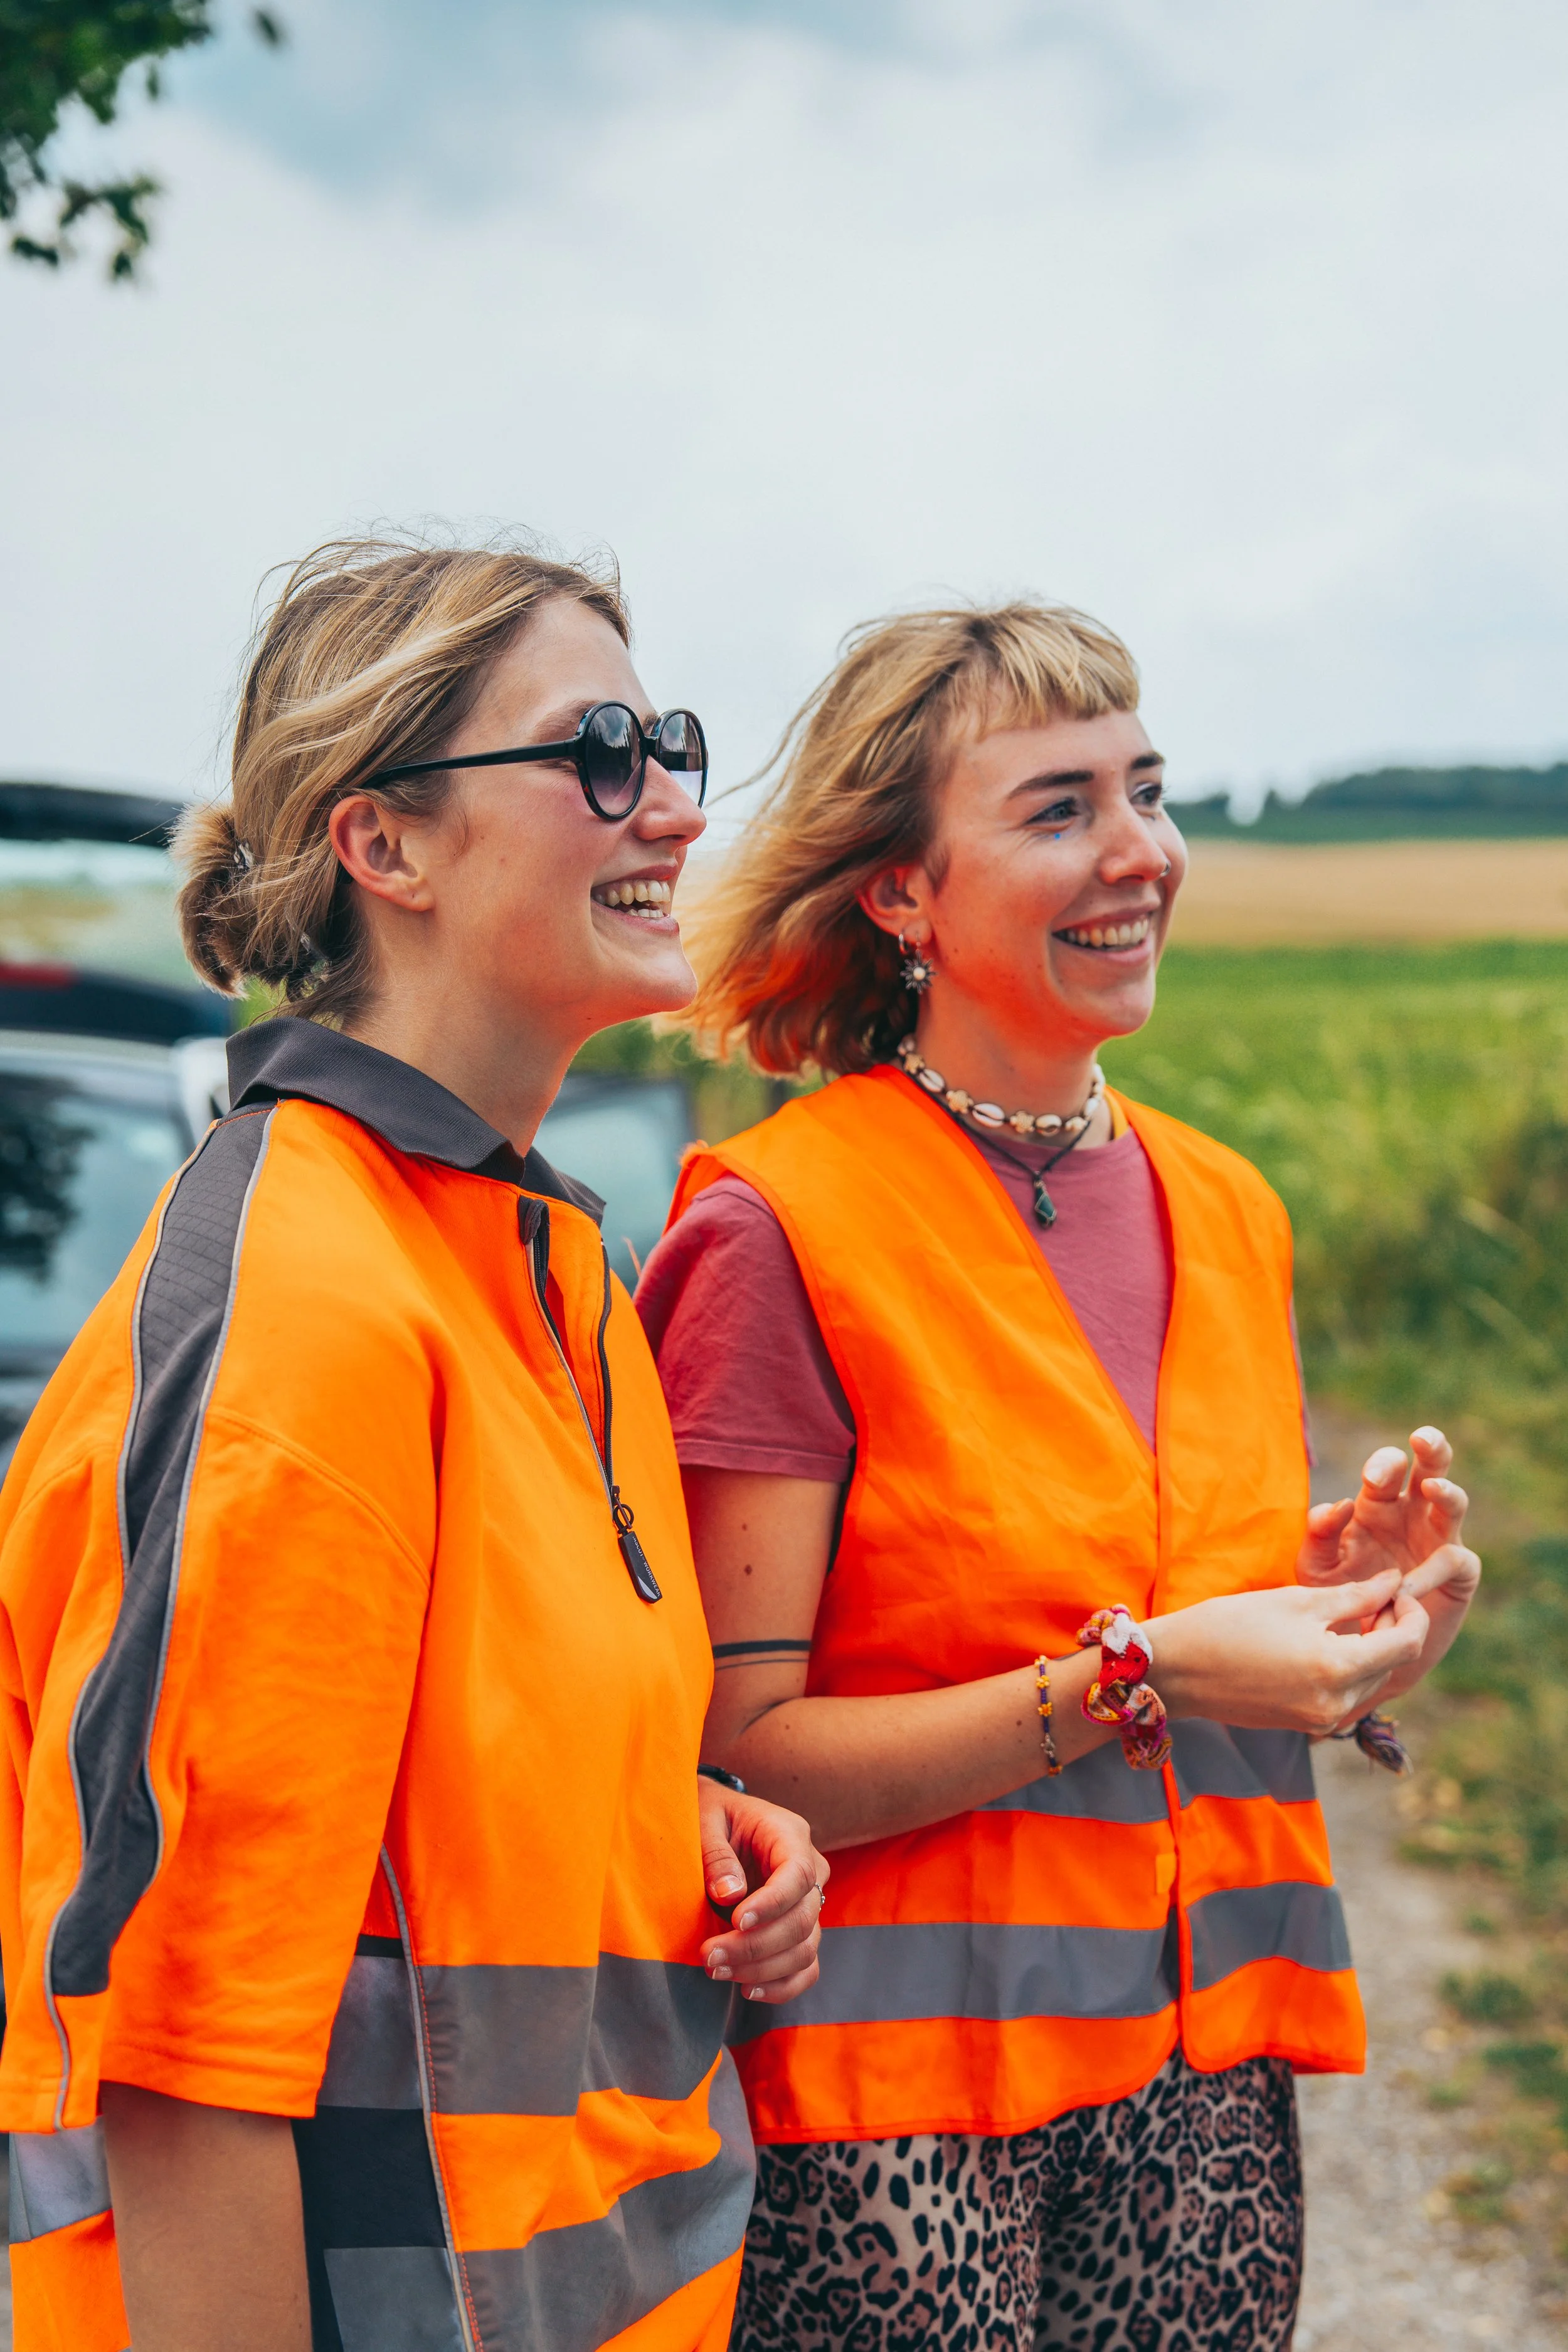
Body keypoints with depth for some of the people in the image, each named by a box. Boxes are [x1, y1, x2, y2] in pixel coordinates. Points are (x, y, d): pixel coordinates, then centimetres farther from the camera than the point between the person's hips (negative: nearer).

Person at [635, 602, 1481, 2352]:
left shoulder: (1227, 1213, 7)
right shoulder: (781, 1228, -12)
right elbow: (738, 1756, -15)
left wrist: (1336, 1602, -4)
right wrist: (1135, 1675, -21)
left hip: (1206, 2079, 5)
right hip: (899, 2103, -5)